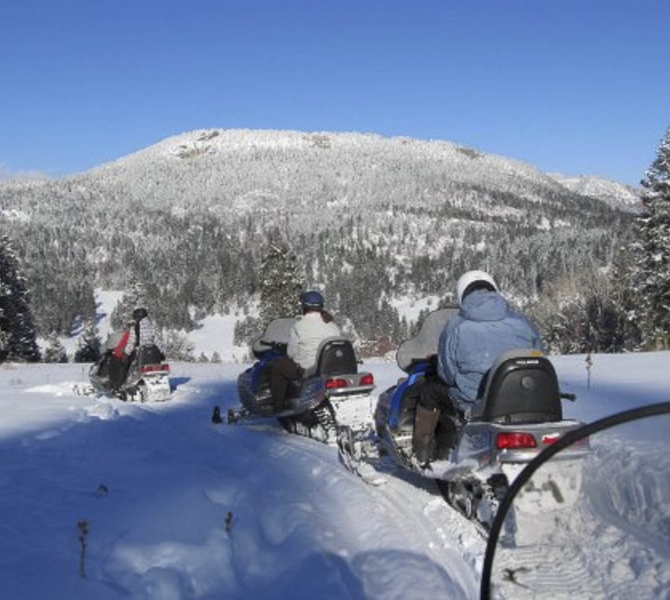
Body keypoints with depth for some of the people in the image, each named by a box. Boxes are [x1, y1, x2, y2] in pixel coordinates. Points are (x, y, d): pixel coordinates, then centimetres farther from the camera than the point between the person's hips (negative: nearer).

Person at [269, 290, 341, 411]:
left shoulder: (299, 326, -10)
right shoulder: (333, 327, 5)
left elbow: (291, 353, -6)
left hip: (305, 369, -6)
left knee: (277, 364, 14)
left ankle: (278, 404, 12)